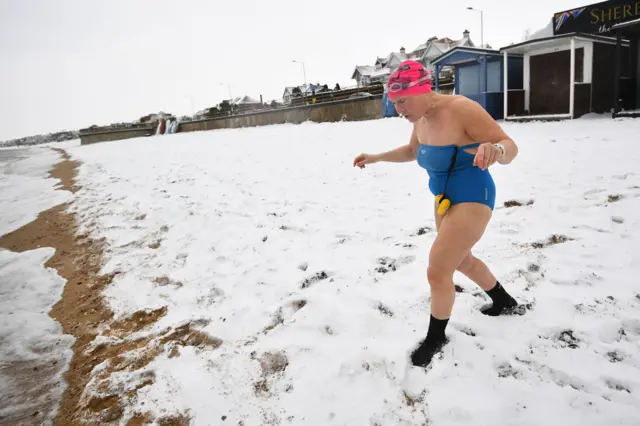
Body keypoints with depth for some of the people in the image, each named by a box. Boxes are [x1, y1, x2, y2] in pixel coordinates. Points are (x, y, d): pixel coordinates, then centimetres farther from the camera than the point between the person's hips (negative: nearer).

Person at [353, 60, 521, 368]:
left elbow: (509, 146, -26)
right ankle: (505, 303, 50)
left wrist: (495, 150, -49)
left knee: (437, 271, -9)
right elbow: (412, 151, 19)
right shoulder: (421, 118, 0)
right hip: (445, 198, 9)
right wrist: (376, 158, 10)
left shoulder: (462, 110, -26)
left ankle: (436, 337, 16)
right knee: (460, 260, 25)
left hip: (472, 199, -9)